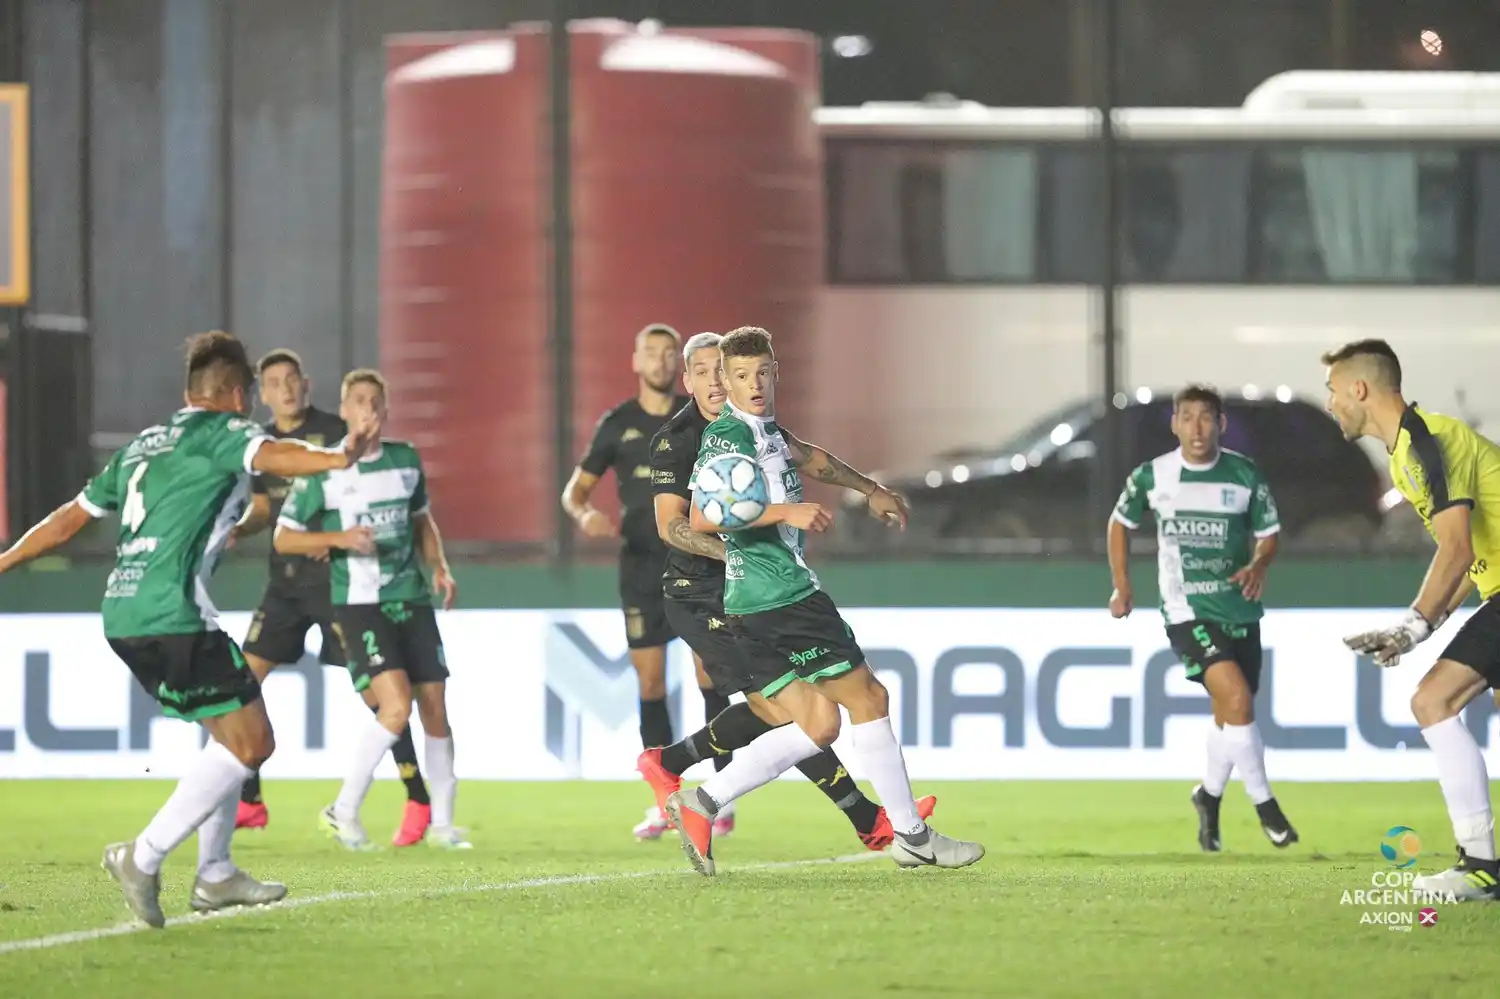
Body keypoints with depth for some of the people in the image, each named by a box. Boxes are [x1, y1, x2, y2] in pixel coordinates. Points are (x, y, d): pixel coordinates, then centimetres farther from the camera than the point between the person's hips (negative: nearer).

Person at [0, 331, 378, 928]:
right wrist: (337, 458, -38)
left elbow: (68, 519, 30)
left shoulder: (143, 445, 23)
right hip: (172, 613, -9)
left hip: (123, 612, 9)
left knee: (232, 732, 21)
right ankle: (144, 858, -13)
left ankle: (215, 876, 21)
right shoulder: (223, 431, 1)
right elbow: (265, 455, -22)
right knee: (250, 742, -7)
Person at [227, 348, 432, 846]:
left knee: (371, 685, -8)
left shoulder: (334, 432, -8)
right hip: (286, 577, 6)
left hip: (333, 576, -6)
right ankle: (248, 803, 9)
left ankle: (418, 800, -1)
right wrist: (239, 528, -1)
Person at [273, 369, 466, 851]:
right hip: (359, 605, -5)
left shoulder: (406, 460, 8)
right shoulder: (323, 470, -4)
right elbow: (283, 537, -1)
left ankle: (442, 824, 17)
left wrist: (439, 567, 8)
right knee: (396, 705, -21)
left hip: (412, 600, 5)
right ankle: (345, 811, -6)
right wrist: (337, 539, -16)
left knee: (435, 708, 3)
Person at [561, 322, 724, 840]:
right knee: (650, 682, 1)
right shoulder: (617, 424, 4)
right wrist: (584, 514, -15)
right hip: (641, 565, 1)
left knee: (710, 675, -9)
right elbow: (575, 489, 7)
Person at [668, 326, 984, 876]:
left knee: (818, 726, 7)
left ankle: (701, 803, 0)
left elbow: (807, 457, 36)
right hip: (784, 598, -9)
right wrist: (785, 512, -25)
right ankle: (912, 836, 7)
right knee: (868, 698, 0)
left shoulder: (766, 429, 15)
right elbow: (701, 517, -25)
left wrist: (870, 489, 47)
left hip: (752, 604, 9)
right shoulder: (727, 436, -14)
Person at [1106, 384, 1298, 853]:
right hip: (1187, 611, -3)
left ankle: (1210, 797, 39)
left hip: (1239, 608, 3)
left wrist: (1259, 565, -15)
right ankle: (1263, 803, -11)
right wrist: (1122, 585, 10)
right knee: (1237, 697, -22)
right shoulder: (1152, 476, -4)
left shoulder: (1245, 475, -3)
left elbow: (1269, 532, 6)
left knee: (1228, 713, 13)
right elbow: (1120, 522, 13)